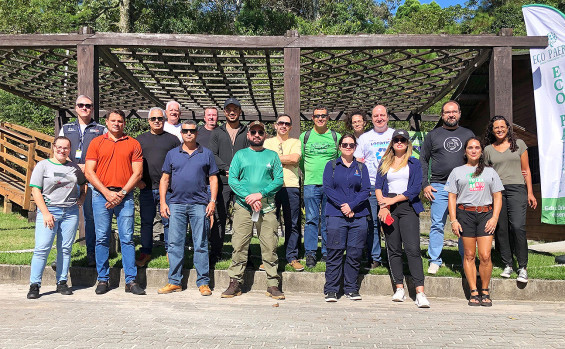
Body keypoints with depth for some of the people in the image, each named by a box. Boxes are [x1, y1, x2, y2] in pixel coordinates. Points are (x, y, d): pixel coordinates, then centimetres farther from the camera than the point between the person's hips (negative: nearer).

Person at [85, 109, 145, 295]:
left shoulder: (133, 144, 9)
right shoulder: (96, 142, 9)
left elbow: (137, 173, 4)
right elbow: (89, 172, 3)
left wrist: (121, 193, -7)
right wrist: (107, 193, -8)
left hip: (125, 195, 0)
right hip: (101, 194, 1)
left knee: (127, 238, -2)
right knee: (102, 238, 2)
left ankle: (131, 280, 3)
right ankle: (103, 280, 12)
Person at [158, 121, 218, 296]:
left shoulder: (207, 154, 9)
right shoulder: (172, 154, 12)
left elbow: (213, 179, 8)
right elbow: (164, 179, 12)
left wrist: (212, 201, -3)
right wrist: (163, 202, 3)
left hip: (199, 205, -2)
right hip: (176, 204, 2)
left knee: (201, 245, 1)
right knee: (175, 244, 4)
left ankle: (203, 282, 7)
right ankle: (174, 281, 13)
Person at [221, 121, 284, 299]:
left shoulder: (272, 156, 13)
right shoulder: (240, 155, 13)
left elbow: (279, 180, 4)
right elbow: (232, 179, 3)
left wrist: (260, 194, -10)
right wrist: (248, 197, -10)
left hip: (267, 207, 0)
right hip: (242, 206, 0)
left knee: (270, 246, -2)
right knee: (239, 246, -2)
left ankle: (273, 285, 4)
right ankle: (235, 283, 6)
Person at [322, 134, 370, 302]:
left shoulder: (361, 167, 14)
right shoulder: (331, 166, 10)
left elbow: (366, 190, 4)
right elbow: (327, 188, 0)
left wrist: (351, 206, -11)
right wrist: (342, 206, -12)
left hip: (358, 215, 2)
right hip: (336, 215, -2)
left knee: (355, 254, 2)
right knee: (335, 253, -3)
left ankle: (351, 288, 14)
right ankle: (331, 290, 5)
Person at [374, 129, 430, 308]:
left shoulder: (414, 163, 10)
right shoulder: (384, 163, 16)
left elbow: (416, 188, -1)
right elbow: (378, 186, 8)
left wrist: (393, 200, -9)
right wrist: (383, 206, -9)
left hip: (408, 207, -2)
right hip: (388, 208, 3)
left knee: (412, 249, -12)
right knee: (393, 249, 3)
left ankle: (420, 292, -14)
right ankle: (399, 288, 10)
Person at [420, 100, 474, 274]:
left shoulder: (468, 134, 14)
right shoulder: (432, 135, 10)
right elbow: (423, 161, 10)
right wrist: (425, 184, 0)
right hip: (439, 187, -1)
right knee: (437, 225, -1)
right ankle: (435, 261, 9)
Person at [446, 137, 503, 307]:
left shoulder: (490, 172, 16)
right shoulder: (457, 171, 13)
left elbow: (497, 197, 12)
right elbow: (452, 197, 8)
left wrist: (494, 218, -1)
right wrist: (453, 220, -2)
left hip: (486, 213, 1)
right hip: (465, 213, 0)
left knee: (485, 256, -7)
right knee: (469, 255, 0)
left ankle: (485, 292, 7)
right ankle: (474, 292, 7)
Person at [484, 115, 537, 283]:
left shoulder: (518, 144, 11)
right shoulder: (488, 149, 13)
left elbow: (526, 170, 10)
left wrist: (530, 192, 4)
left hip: (516, 188, -2)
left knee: (517, 226, -14)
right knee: (501, 228, 1)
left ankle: (523, 267, -5)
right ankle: (507, 265, 12)